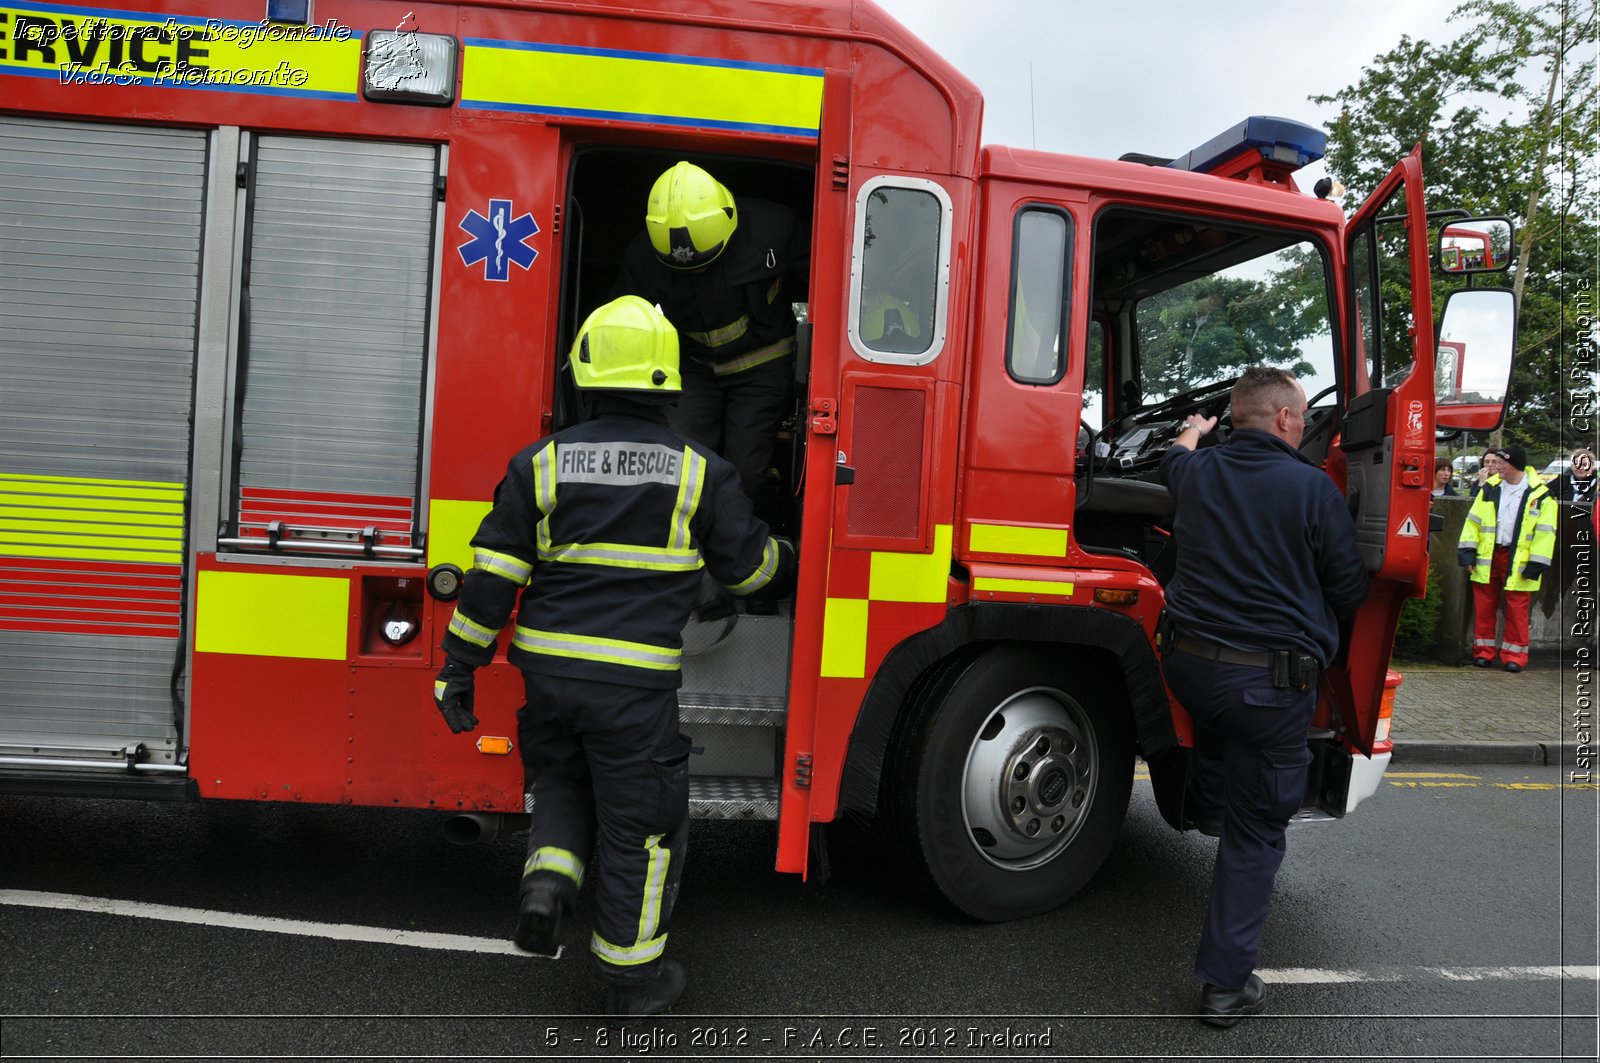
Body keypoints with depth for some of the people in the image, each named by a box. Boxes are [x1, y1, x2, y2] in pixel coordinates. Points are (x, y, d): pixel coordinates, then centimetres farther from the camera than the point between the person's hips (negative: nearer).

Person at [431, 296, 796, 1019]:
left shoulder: (542, 464, -1)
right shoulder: (699, 473, -5)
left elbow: (491, 574, -2)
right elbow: (751, 565, 6)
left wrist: (457, 669, 6)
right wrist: (793, 569, 29)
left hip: (547, 670, 3)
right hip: (635, 685, -3)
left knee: (561, 782, 30)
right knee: (639, 823, 12)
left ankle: (548, 876, 6)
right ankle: (632, 978, 24)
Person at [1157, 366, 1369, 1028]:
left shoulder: (1198, 471, 2)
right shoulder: (1313, 489, -12)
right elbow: (1350, 591, -3)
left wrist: (1194, 430, 53)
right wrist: (1317, 632, 20)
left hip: (1188, 664, 5)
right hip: (1273, 679, -5)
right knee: (1256, 831, 7)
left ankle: (1209, 807, 61)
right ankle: (1226, 984, 13)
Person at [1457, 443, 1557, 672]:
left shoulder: (1540, 494, -4)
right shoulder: (1490, 488, 5)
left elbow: (1545, 532, -5)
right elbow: (1473, 521, 7)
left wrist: (1536, 563, -9)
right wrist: (1468, 551, -1)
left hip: (1518, 559, -3)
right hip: (1487, 557, 3)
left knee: (1517, 609, 2)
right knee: (1484, 605, 6)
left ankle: (1514, 655, 12)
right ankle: (1484, 652, 16)